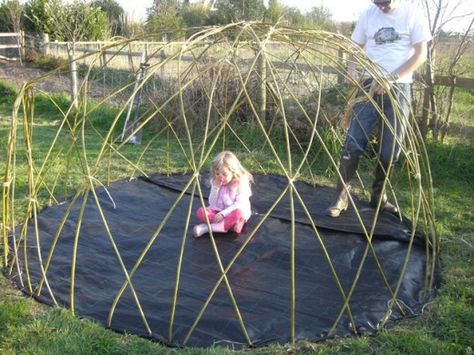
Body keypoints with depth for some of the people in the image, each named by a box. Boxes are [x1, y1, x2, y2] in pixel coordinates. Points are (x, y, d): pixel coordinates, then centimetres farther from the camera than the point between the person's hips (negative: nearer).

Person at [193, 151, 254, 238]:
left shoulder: (241, 182, -12)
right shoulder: (215, 183, 1)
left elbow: (240, 204, -19)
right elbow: (212, 203, -1)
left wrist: (223, 213, -28)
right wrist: (216, 188, -15)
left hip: (233, 212, -4)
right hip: (218, 212, 4)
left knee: (238, 213, -38)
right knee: (201, 211, -22)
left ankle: (207, 228, -36)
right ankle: (230, 224, -31)